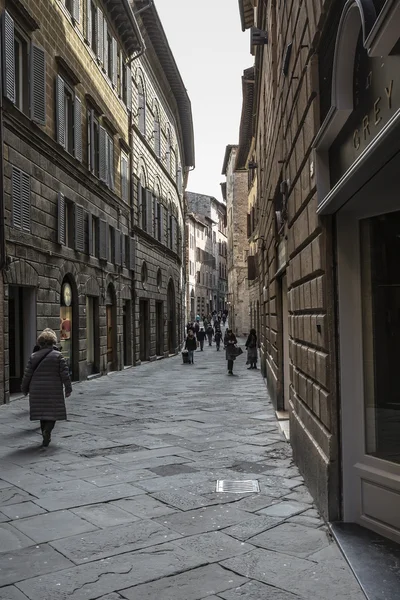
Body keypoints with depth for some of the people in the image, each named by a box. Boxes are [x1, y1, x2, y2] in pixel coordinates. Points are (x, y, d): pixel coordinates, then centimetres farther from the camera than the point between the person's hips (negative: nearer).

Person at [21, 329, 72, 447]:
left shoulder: (34, 356, 1)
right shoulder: (58, 355, -7)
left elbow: (27, 374, 3)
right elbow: (65, 374, -8)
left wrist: (25, 389, 14)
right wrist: (68, 389, 0)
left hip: (37, 390, 3)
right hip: (53, 390, -3)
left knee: (42, 412, 14)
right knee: (53, 412, 6)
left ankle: (46, 437, 18)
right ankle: (47, 430, -17)